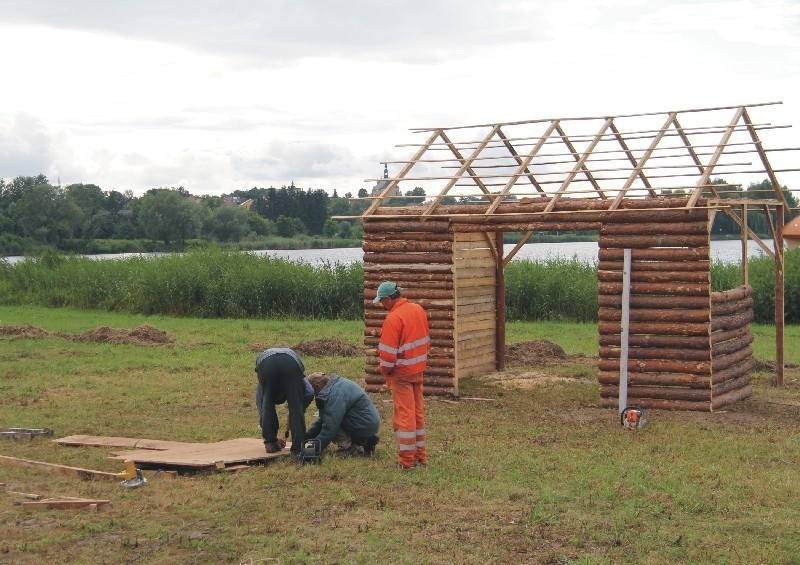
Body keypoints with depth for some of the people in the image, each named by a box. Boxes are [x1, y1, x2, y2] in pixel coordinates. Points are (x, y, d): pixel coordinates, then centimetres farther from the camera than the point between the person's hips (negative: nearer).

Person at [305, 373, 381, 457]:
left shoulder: (335, 394, -20)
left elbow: (330, 427, -22)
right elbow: (321, 419, 17)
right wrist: (306, 436, 12)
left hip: (365, 426, -10)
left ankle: (348, 448, -8)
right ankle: (366, 442, 13)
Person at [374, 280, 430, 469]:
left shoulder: (393, 318, -21)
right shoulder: (418, 310, 3)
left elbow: (388, 352, -20)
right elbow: (426, 339, 11)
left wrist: (385, 371, -3)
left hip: (401, 373, -7)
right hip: (418, 370, 7)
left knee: (404, 414, -1)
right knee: (418, 412, 15)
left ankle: (407, 459, 4)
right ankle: (420, 455, 23)